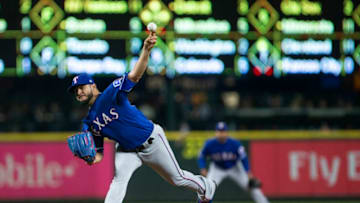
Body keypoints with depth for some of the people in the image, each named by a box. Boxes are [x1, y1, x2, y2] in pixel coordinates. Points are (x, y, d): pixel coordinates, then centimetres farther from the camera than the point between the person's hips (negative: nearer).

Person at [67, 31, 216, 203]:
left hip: (151, 140, -4)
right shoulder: (89, 124, -1)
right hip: (127, 150, 4)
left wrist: (146, 50, -52)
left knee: (177, 178, 13)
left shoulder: (111, 94, -20)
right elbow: (98, 155, 2)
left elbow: (135, 75, -35)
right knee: (119, 178, -26)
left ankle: (205, 186, 43)